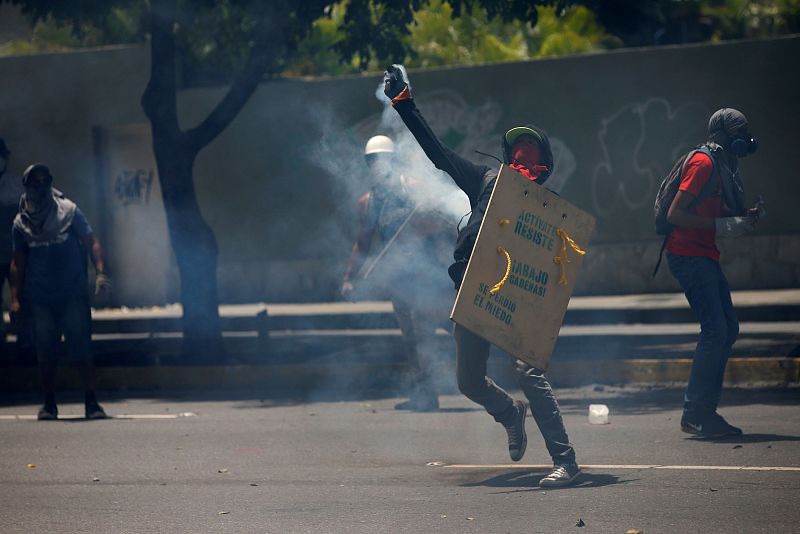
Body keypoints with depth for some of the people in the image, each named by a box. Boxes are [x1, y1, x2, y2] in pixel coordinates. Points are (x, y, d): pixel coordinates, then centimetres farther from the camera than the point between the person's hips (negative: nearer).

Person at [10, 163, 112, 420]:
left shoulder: (69, 211, 1)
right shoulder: (21, 222, 7)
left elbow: (92, 243, -1)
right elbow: (18, 263, 12)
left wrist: (101, 273, -16)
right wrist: (15, 299, 5)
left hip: (73, 294, -2)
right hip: (41, 299, 2)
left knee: (81, 348, -7)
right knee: (45, 352, 2)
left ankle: (91, 402, -4)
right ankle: (49, 403, 11)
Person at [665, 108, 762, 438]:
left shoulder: (722, 167, 18)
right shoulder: (703, 163, -13)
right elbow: (675, 215, -19)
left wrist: (746, 218, 5)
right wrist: (721, 226, -21)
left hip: (705, 257, 10)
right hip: (687, 255, -10)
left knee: (727, 329, 7)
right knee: (715, 330, -15)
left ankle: (704, 412, 9)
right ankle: (695, 414, -11)